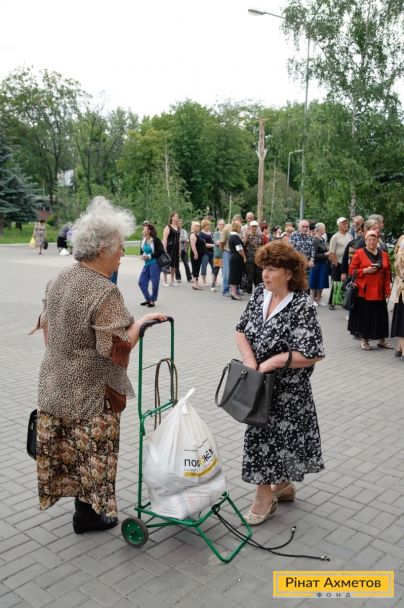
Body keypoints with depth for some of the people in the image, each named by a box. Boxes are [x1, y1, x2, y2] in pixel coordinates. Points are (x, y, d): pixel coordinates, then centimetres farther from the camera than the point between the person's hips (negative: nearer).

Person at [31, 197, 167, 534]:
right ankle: (88, 514, 28)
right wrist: (141, 321, -16)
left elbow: (45, 325, 12)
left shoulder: (60, 278, 2)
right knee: (91, 452, 11)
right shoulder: (105, 292, -25)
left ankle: (84, 505, 39)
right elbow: (117, 351, -27)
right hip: (90, 391, -8)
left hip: (56, 382, 8)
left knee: (65, 448, 20)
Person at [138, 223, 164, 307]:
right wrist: (142, 256, -4)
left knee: (154, 283, -1)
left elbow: (160, 252, -17)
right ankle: (148, 299, 21)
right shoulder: (143, 241, 7)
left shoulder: (156, 240, -14)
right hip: (146, 264, 8)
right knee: (141, 282, 6)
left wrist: (149, 256, -18)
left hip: (155, 264, -8)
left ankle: (152, 301, 13)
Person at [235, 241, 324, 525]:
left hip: (287, 390, -6)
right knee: (265, 434, 17)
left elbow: (312, 354, -24)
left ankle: (265, 497, 21)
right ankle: (283, 485, 39)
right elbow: (241, 330, 2)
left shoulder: (302, 306, -20)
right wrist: (251, 362, -13)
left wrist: (271, 362, -20)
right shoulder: (261, 293, 0)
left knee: (270, 437, 3)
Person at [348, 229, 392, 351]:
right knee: (365, 315, 2)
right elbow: (352, 271, -4)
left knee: (380, 316, 7)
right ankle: (364, 340, 15)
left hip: (379, 292, 3)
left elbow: (387, 274, 10)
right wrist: (365, 270, -18)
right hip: (364, 291, -3)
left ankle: (382, 340, 20)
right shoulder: (359, 253, -2)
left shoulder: (384, 255, 9)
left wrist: (387, 290, 4)